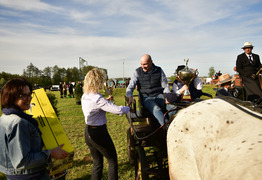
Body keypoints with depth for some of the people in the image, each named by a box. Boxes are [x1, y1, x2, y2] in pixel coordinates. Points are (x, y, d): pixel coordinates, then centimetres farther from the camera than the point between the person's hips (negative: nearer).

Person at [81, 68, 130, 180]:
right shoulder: (98, 99, -24)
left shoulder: (85, 96, 2)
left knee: (97, 162, 22)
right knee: (112, 160, 11)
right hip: (99, 132, -8)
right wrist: (128, 108, -8)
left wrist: (106, 101, 15)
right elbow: (118, 110, -26)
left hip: (88, 132, 8)